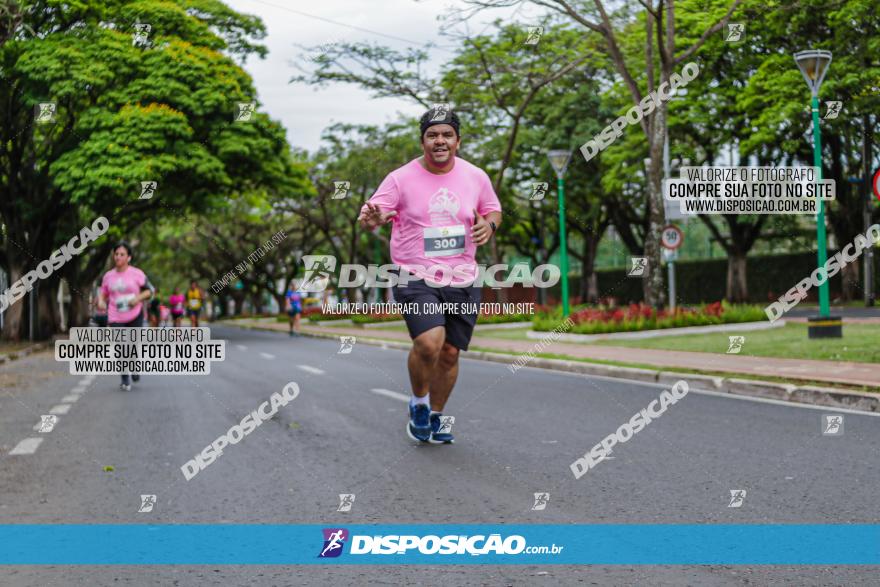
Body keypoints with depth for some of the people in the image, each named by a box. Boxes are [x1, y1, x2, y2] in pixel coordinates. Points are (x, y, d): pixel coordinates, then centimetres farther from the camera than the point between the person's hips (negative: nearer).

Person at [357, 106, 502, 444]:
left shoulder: (475, 177, 4)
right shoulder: (401, 179, -6)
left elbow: (493, 210, 18)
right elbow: (374, 212, -11)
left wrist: (489, 225, -5)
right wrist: (371, 220, -36)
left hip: (462, 281, 4)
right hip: (415, 278, -4)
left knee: (450, 353, 7)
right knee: (429, 342, -24)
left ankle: (435, 417, 30)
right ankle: (418, 404, 5)